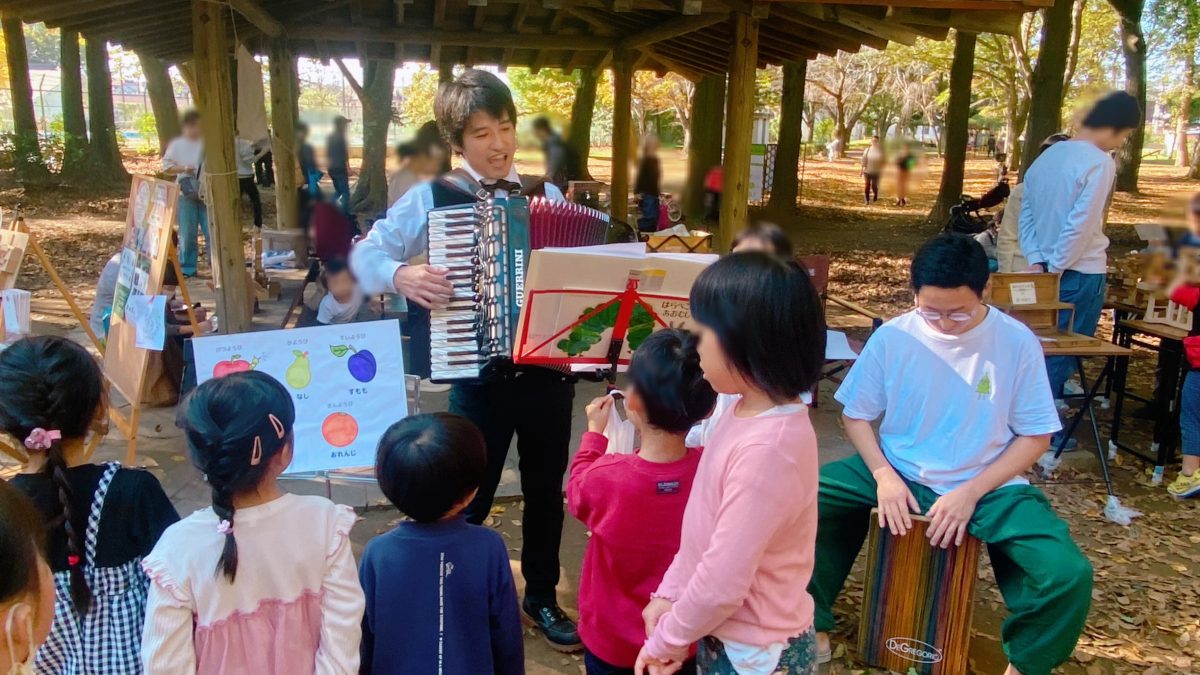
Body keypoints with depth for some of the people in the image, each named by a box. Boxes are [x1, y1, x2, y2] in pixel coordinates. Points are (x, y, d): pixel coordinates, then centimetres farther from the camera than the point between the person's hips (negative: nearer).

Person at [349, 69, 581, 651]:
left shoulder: (546, 195, 4)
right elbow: (365, 255, -3)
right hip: (481, 376, -3)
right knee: (467, 501, 9)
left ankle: (541, 597, 39)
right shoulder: (432, 197, -4)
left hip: (550, 369, 3)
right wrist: (400, 275, -23)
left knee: (546, 492, 18)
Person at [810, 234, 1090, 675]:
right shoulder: (892, 337, -9)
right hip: (898, 474, 2)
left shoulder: (1016, 342, -11)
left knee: (1068, 576, -23)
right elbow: (856, 415, 2)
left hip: (987, 485, -1)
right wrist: (884, 476, -15)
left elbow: (1035, 436, -4)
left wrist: (970, 492, -16)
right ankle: (816, 629, 5)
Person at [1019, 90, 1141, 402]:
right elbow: (1081, 225, -20)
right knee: (1064, 352, 3)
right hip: (1081, 272, -7)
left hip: (1048, 270, 7)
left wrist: (1036, 260, 4)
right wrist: (1056, 268, -11)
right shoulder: (1100, 163, -15)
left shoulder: (1048, 155, 9)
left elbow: (1026, 214, 9)